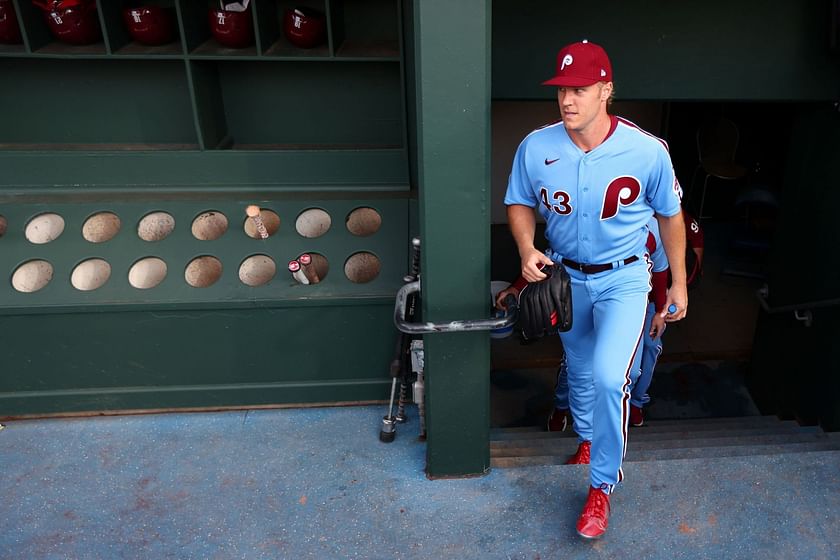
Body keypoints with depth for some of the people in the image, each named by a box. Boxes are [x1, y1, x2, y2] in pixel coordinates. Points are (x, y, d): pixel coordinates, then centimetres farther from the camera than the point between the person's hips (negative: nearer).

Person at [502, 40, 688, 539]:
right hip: (566, 276, 3)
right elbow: (521, 204, 2)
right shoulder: (536, 147, -15)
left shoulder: (648, 151, -19)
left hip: (624, 278, -3)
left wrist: (679, 283, 3)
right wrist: (527, 249, -18)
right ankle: (588, 439, 51)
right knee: (580, 371, 20)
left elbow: (670, 216, -4)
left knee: (608, 376, -19)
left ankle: (603, 484, 5)